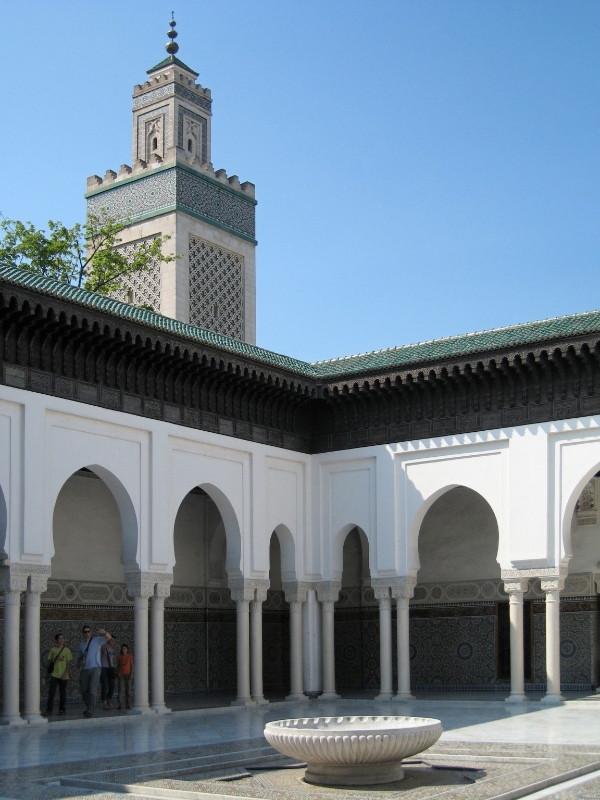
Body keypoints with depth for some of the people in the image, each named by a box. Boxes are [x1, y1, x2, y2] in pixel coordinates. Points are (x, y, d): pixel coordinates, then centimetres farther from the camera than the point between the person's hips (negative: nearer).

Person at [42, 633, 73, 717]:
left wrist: (65, 674, -10)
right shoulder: (53, 650, 5)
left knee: (62, 693, 5)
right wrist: (49, 671, 6)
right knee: (51, 692, -5)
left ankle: (62, 710, 14)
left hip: (63, 676, -1)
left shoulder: (66, 650, 0)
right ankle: (49, 710, -3)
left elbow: (68, 663, -2)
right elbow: (50, 661, 12)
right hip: (54, 675, 1)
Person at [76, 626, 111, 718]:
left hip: (95, 668, -5)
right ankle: (89, 707, 30)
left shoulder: (97, 640, 2)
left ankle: (90, 711, -16)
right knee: (84, 690, 10)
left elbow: (109, 638, -12)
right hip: (84, 669, 5)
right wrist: (78, 664, 0)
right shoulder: (82, 644, 16)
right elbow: (79, 657, 22)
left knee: (92, 690, -14)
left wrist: (104, 632, -35)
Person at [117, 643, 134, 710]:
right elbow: (117, 666, 11)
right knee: (121, 689, -9)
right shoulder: (119, 657, 7)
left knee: (128, 689, -2)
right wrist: (118, 673, -3)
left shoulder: (130, 656, 4)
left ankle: (128, 704, 2)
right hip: (121, 674, 1)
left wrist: (132, 674, -6)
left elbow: (132, 666, 4)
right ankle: (120, 704, -12)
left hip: (128, 674, 0)